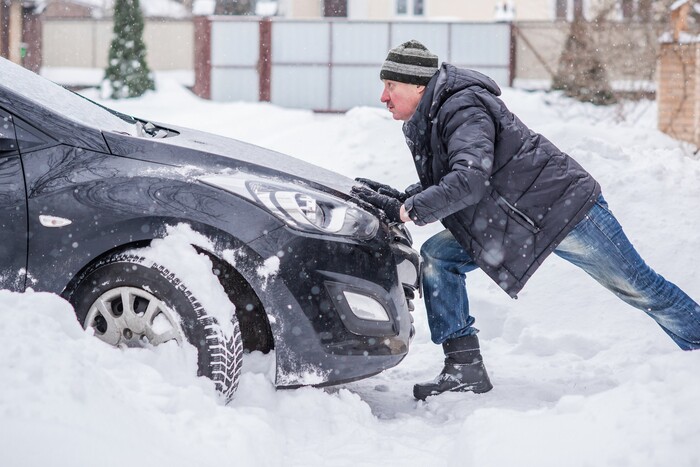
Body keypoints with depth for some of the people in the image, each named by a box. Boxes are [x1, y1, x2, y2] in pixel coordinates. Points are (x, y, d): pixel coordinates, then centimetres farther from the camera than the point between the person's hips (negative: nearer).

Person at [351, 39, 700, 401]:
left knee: (636, 286, 1)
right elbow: (438, 187, 11)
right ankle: (465, 369, -7)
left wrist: (407, 211, -36)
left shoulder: (463, 109, -24)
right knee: (437, 257, -5)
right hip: (510, 224, 9)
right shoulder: (429, 120, 6)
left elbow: (470, 181, -36)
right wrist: (396, 199, -7)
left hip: (563, 205, -9)